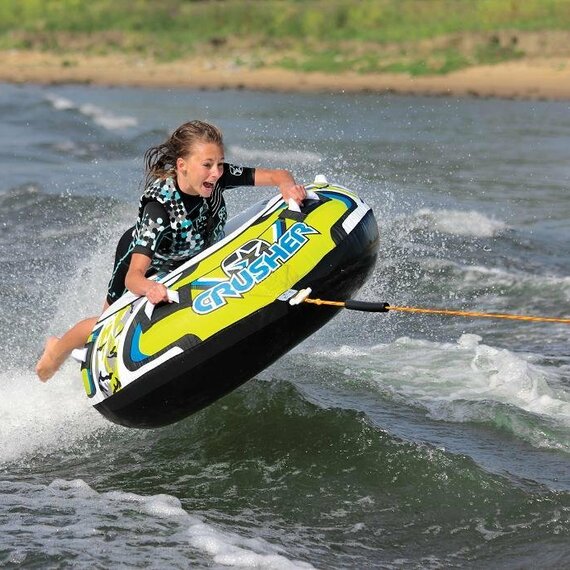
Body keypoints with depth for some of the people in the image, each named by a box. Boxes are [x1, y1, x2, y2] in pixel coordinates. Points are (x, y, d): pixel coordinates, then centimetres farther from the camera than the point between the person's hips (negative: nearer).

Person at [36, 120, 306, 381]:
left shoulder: (217, 177, -34)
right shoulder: (159, 206, -46)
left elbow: (277, 175, -30)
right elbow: (133, 277, -51)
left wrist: (288, 185, -55)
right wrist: (149, 289, -74)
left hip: (193, 257, 4)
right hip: (140, 257, -4)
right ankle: (58, 348, 46)